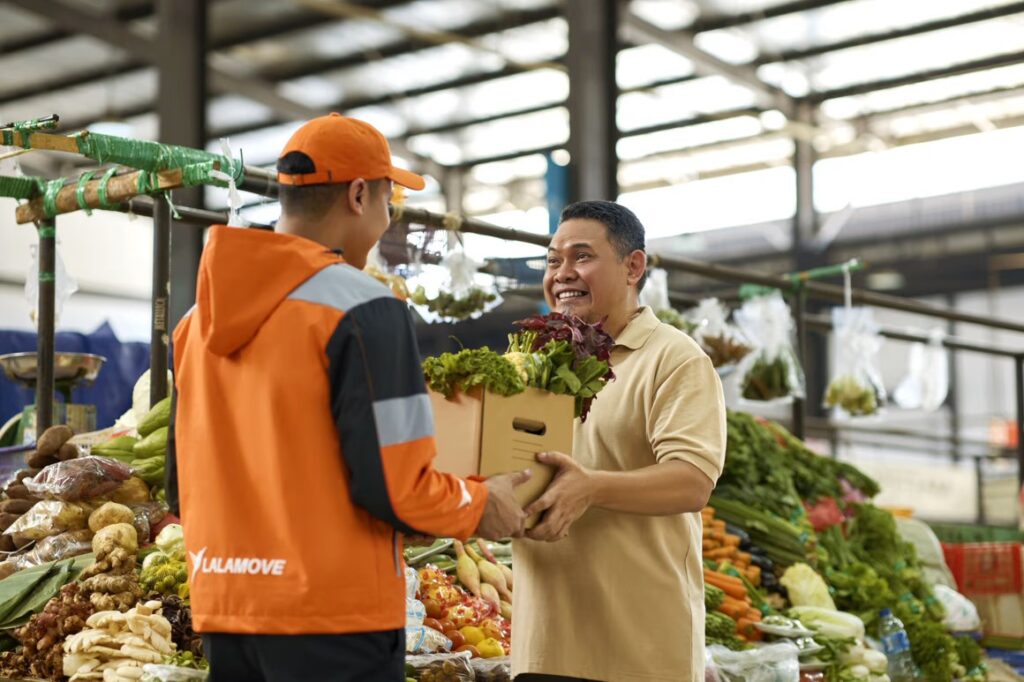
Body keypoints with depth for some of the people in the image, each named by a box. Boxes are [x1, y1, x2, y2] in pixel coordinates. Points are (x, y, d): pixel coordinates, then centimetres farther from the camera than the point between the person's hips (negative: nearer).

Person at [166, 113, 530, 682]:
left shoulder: (200, 319, 9)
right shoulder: (362, 310, -12)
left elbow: (184, 487, 14)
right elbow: (394, 486, -16)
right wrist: (480, 507, 2)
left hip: (224, 612, 7)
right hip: (334, 614, -7)